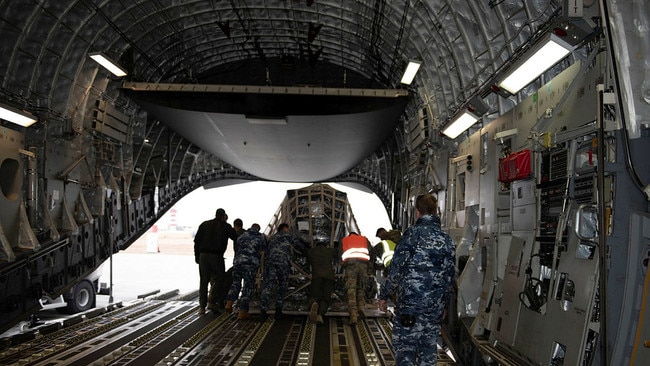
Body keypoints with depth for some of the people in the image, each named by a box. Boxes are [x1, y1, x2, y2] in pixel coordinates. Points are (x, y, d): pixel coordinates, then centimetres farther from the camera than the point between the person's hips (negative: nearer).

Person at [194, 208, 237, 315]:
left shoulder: (204, 224, 13)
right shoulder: (226, 226, 3)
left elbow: (197, 241, 10)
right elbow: (236, 238, 3)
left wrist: (197, 255, 13)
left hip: (203, 255, 4)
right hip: (217, 256, -4)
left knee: (203, 281, 8)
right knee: (219, 279, 8)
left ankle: (202, 306, 5)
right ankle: (213, 302, -2)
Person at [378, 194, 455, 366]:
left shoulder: (413, 233, -9)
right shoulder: (446, 239, 10)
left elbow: (396, 269, -11)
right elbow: (450, 274, 13)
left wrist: (384, 295, -1)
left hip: (410, 305, -6)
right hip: (436, 308, 6)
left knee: (404, 351, -2)